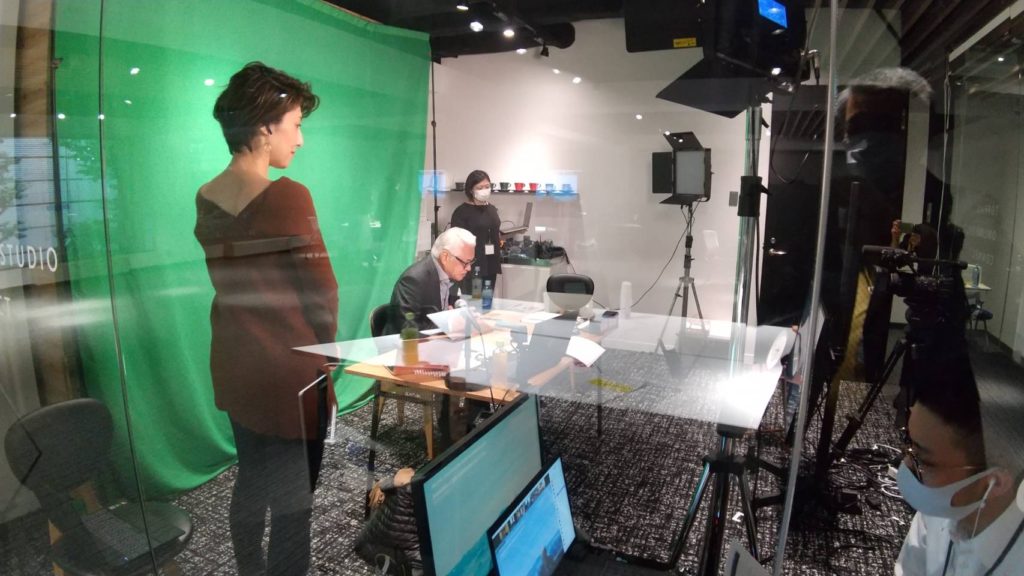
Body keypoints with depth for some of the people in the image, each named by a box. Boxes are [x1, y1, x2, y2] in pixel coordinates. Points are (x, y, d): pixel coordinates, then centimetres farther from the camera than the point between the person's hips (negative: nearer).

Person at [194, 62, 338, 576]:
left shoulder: (206, 197, 2)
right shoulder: (286, 196, -20)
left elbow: (230, 278, 8)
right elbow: (322, 291, -16)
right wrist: (325, 343, 1)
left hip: (233, 365, 8)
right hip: (288, 373, -8)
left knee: (250, 482, 24)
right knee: (292, 502, 8)